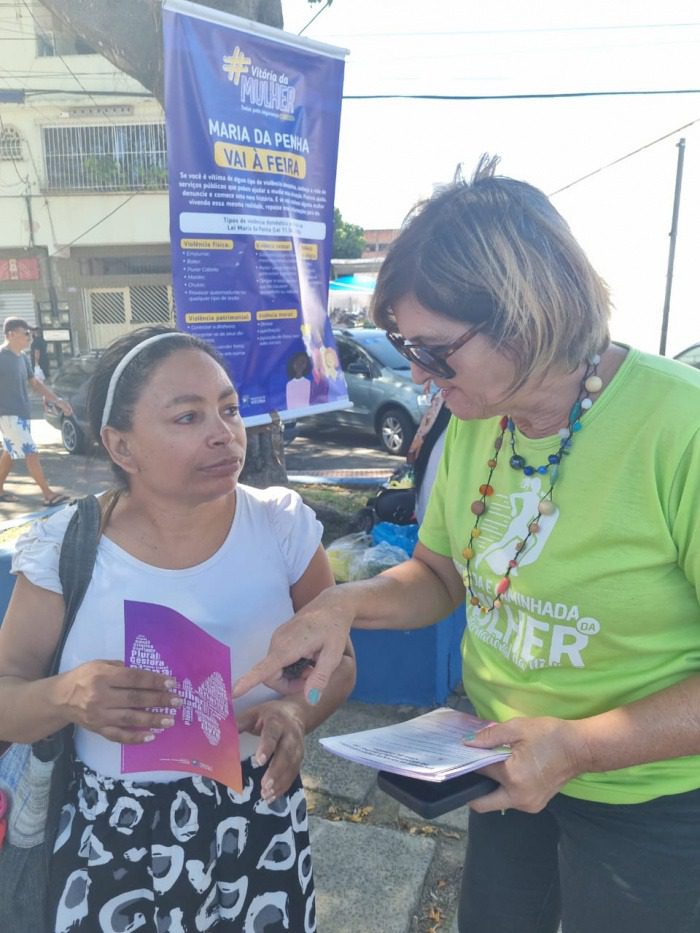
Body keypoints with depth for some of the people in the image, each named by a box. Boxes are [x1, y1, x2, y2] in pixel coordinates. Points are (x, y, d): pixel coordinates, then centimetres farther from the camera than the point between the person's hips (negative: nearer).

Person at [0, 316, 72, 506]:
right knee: (31, 454, -9)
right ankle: (48, 495, -5)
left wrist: (58, 400, 15)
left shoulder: (23, 357, 10)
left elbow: (35, 382, 19)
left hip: (23, 414, 9)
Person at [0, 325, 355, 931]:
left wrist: (298, 712, -23)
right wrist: (63, 698, -27)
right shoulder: (66, 548, -12)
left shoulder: (283, 525, -11)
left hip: (260, 826, 1)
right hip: (113, 842, 0)